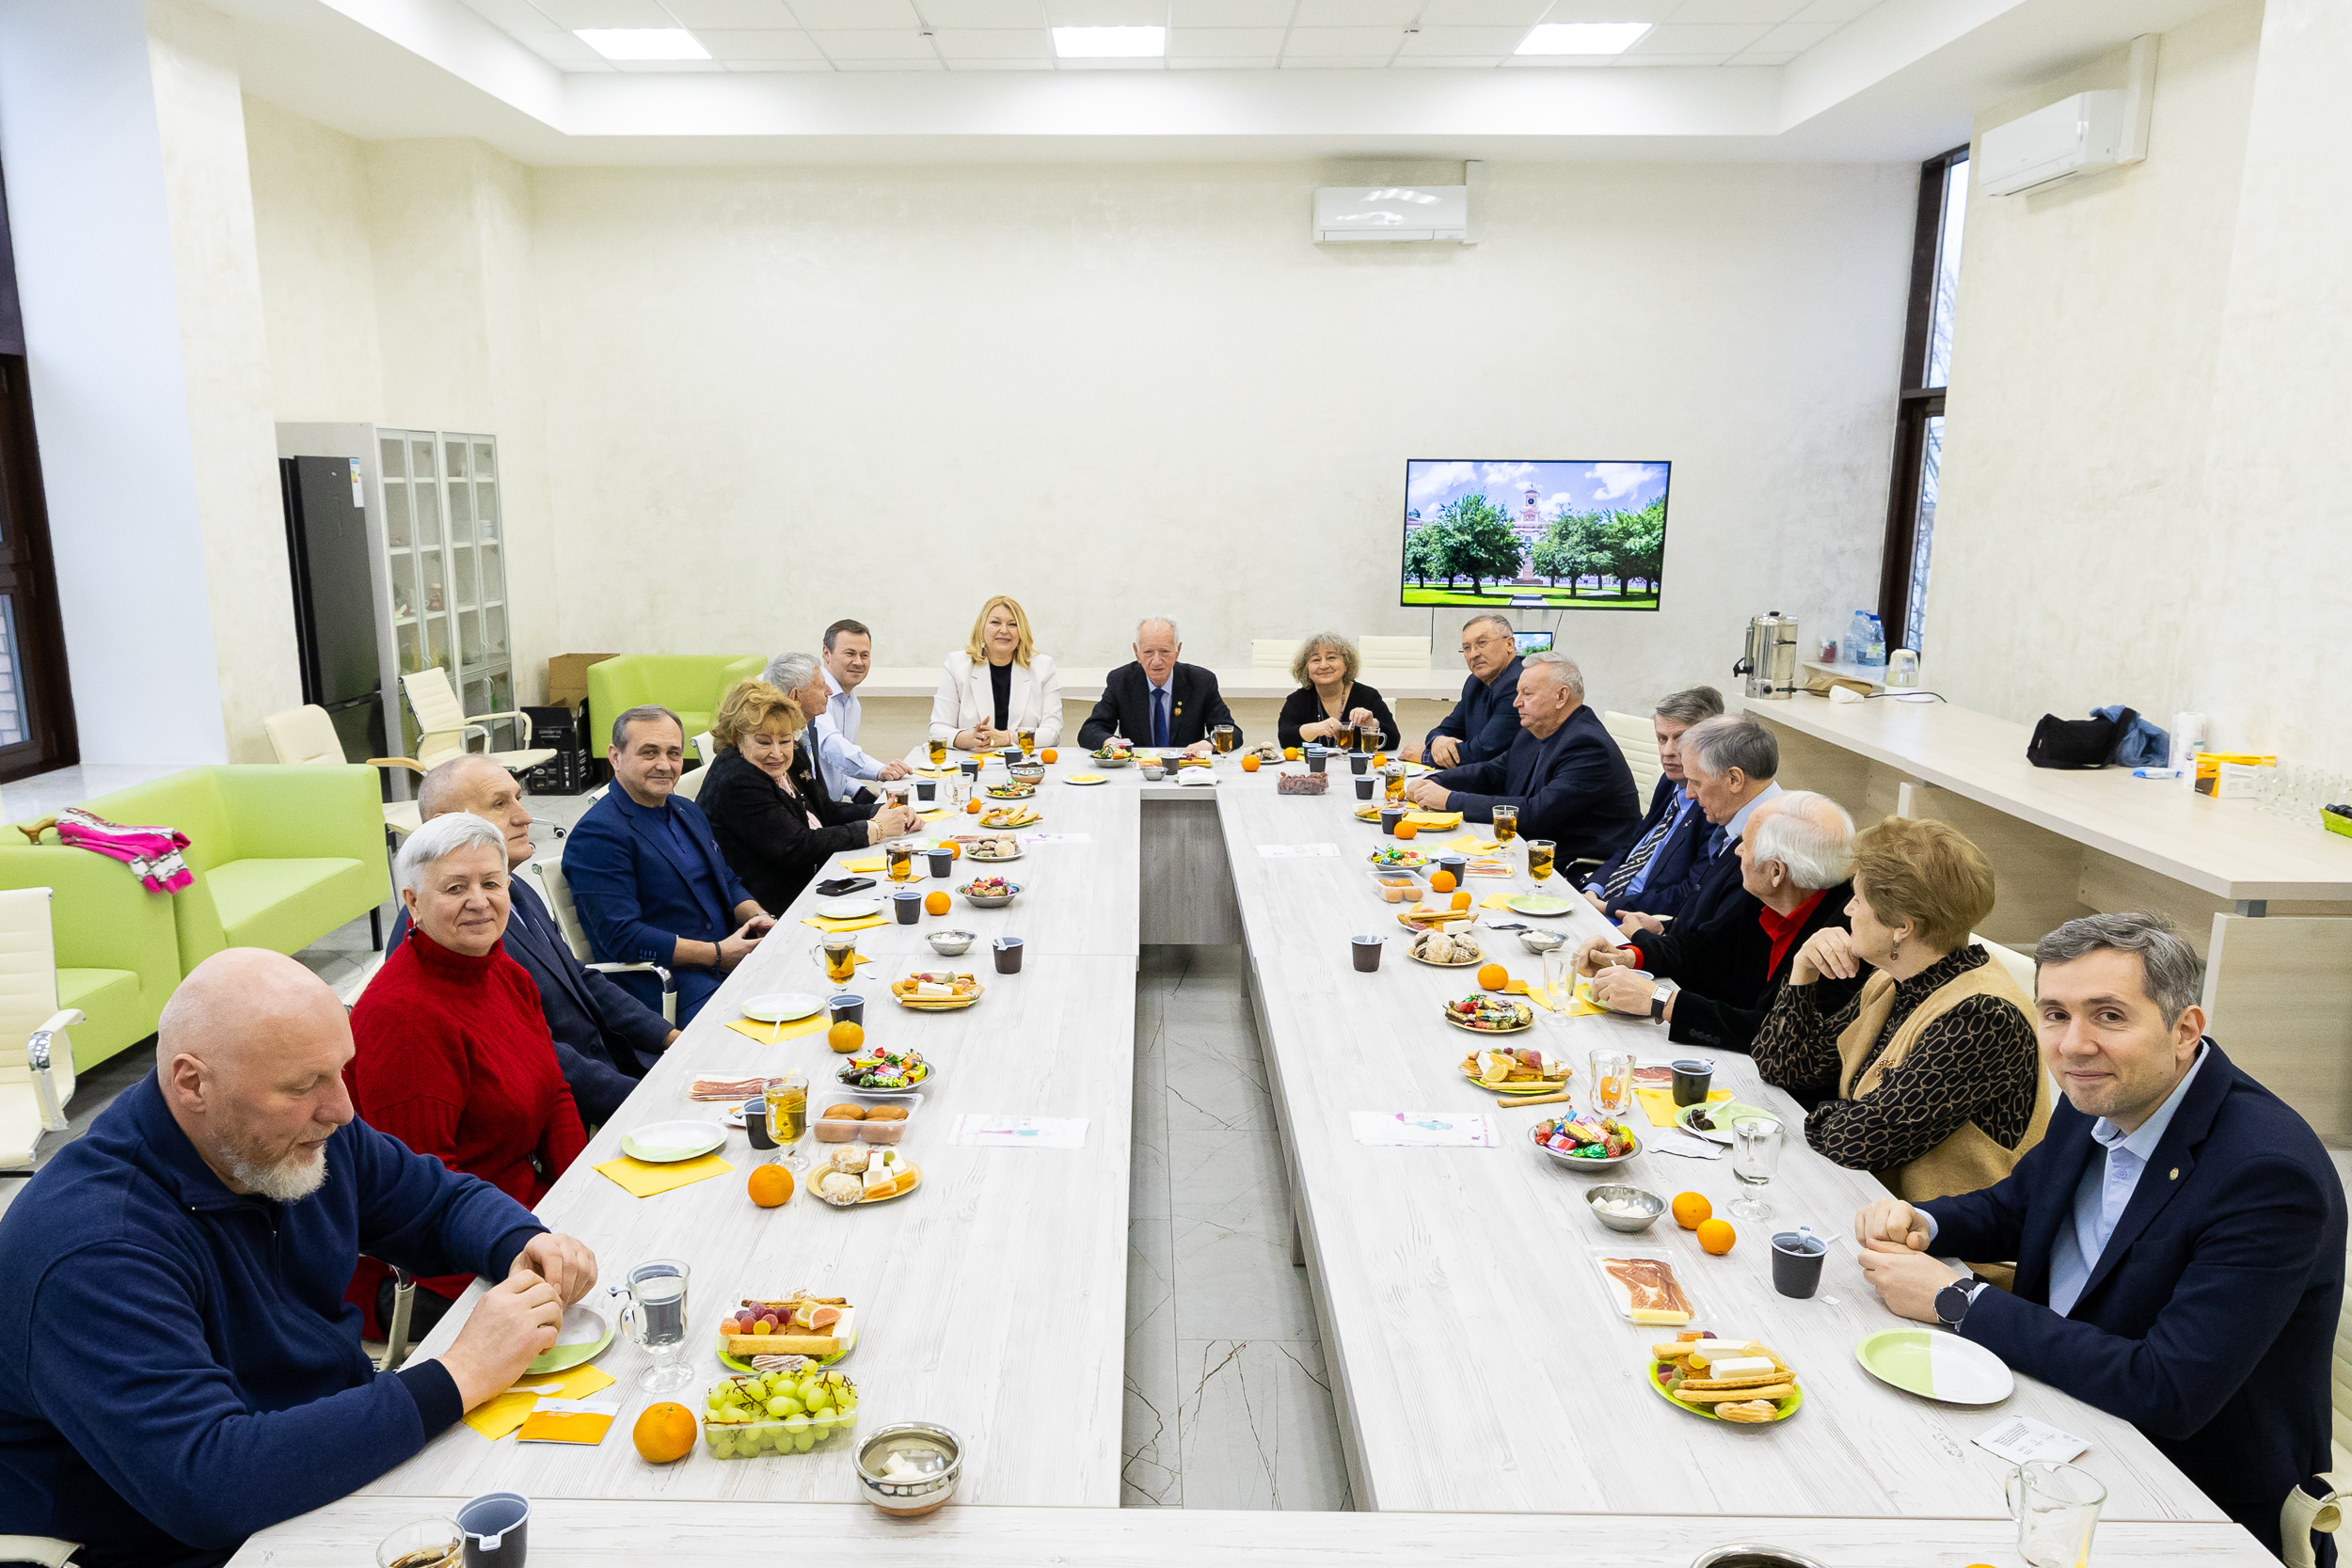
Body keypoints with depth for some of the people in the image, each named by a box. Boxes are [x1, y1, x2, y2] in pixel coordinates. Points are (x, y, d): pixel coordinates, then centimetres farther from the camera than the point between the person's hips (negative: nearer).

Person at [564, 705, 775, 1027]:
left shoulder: (687, 811, 17)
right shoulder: (596, 834, -10)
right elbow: (623, 939, -16)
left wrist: (759, 918, 2)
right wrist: (717, 954, -16)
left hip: (729, 956, 9)